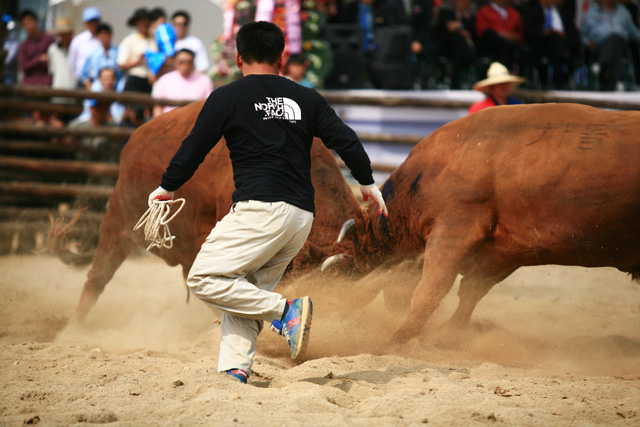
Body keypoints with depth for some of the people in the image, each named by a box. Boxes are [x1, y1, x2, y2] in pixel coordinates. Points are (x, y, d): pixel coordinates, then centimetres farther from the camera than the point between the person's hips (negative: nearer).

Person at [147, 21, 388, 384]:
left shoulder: (227, 97, 3)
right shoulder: (307, 98, 15)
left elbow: (195, 147, 5)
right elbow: (346, 141, 14)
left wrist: (168, 187, 20)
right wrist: (368, 183, 30)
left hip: (262, 210, -6)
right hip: (302, 216, 7)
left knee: (205, 279, -3)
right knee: (246, 292, 12)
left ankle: (284, 310, -15)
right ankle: (236, 371, -4)